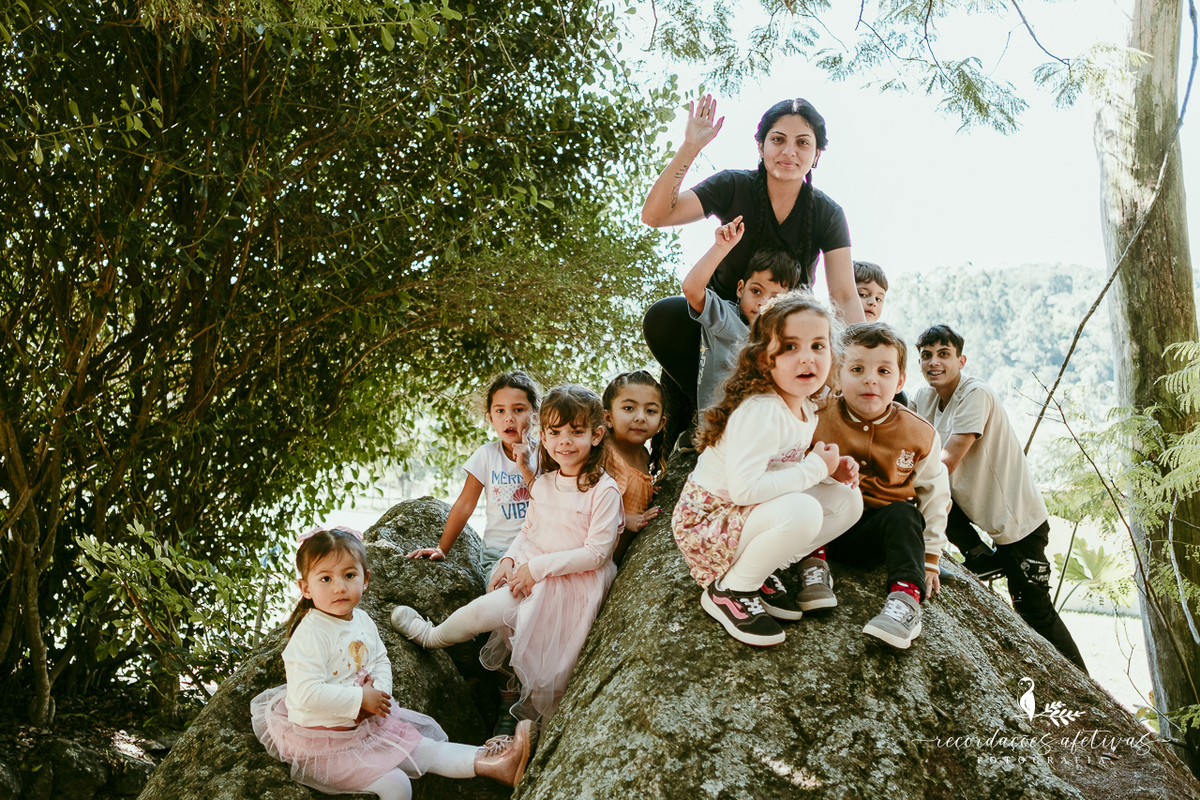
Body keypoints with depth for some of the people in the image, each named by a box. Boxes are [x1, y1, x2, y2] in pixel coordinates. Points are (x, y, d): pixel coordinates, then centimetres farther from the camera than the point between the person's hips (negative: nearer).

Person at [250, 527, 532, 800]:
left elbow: (381, 660, 12)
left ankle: (490, 763, 6)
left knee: (424, 751, 7)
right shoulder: (310, 635, -25)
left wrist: (380, 690, -11)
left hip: (368, 722, 8)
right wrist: (361, 699, -25)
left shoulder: (362, 620, 2)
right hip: (326, 737, -8)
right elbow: (307, 694, -32)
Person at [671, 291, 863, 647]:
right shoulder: (759, 411, -25)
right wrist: (815, 468, -25)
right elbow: (744, 488, -34)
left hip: (750, 516, 9)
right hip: (706, 523, -9)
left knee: (848, 500, -1)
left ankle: (761, 573, 4)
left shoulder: (807, 410, 5)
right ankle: (727, 590, -12)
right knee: (802, 511, -33)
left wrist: (832, 469, -5)